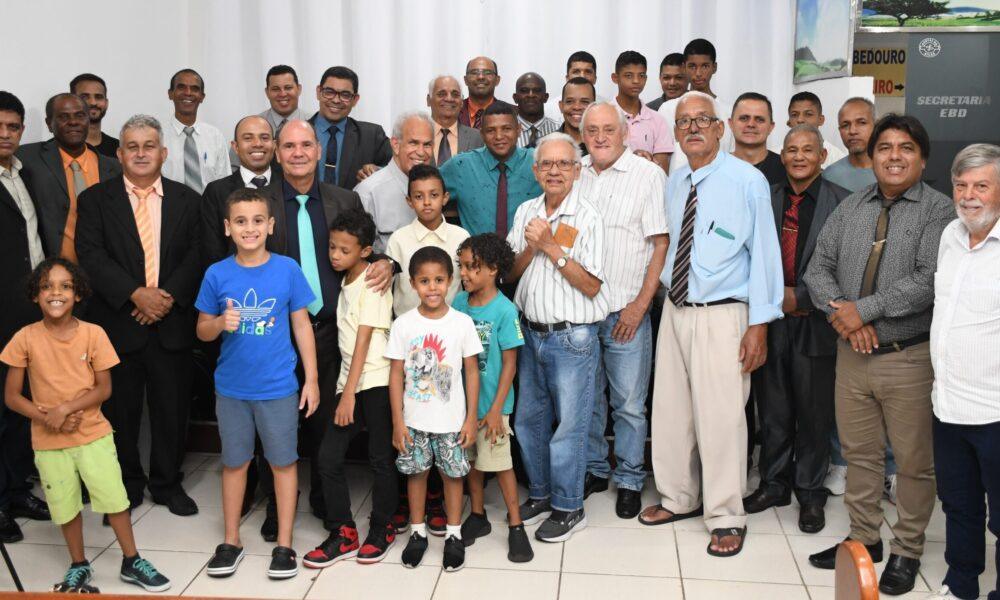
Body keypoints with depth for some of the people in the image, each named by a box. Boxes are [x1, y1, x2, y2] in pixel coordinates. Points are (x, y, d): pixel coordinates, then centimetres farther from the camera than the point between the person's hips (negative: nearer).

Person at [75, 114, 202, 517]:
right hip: (118, 324, -1)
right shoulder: (95, 200, 4)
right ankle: (127, 483, 26)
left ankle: (168, 483, 24)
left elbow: (197, 255, 0)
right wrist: (136, 294, -17)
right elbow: (91, 256, -7)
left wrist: (168, 296, -13)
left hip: (171, 324, 1)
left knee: (172, 408, 8)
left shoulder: (187, 200, 8)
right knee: (120, 410, 8)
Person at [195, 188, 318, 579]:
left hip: (278, 386, -1)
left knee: (283, 462, 8)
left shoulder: (288, 269, -7)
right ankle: (231, 540, 30)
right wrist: (221, 322, -19)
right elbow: (202, 331, 3)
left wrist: (312, 378, -2)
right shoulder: (217, 274, -4)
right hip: (231, 387, 2)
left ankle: (284, 544, 21)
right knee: (234, 462, 14)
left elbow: (302, 326, -1)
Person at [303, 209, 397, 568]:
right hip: (350, 383, 7)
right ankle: (342, 534, 14)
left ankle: (381, 530, 20)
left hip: (376, 383, -7)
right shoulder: (346, 282, 13)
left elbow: (364, 340, -15)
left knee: (380, 459, 2)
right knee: (328, 458, 2)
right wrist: (346, 390, 8)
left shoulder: (372, 284, -9)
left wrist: (349, 393, -18)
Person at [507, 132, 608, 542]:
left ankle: (568, 508, 18)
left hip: (572, 338, -6)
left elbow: (591, 286, -13)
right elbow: (511, 272, 8)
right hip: (531, 333, 6)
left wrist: (552, 247, -17)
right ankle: (540, 494, 33)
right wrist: (530, 248, -11)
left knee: (569, 425, 3)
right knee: (528, 419, 15)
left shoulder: (587, 218, -10)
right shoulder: (526, 212, 7)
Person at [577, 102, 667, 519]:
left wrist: (640, 304, -11)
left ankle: (629, 480, 19)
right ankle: (593, 470, 30)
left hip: (626, 311, -4)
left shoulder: (648, 175, -5)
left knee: (629, 403, 3)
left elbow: (661, 245, -6)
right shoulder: (574, 174, 8)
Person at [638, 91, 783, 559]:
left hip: (722, 315, -6)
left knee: (720, 416, -2)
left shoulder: (748, 182, -8)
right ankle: (679, 498, 32)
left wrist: (759, 324, -13)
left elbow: (764, 253, -9)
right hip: (675, 309, 6)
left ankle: (726, 517, 15)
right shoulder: (673, 184, 10)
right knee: (669, 409, 13)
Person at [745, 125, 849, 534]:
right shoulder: (766, 199, 7)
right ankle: (774, 483, 28)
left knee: (814, 414, 7)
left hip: (815, 322, -3)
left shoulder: (841, 203, -3)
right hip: (771, 319, 3)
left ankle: (810, 493, 23)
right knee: (772, 411, 12)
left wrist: (801, 298, -12)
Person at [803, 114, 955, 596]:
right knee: (859, 452, 15)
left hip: (910, 357, -4)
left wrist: (865, 309, -18)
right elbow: (818, 267, 5)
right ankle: (863, 538, 31)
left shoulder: (939, 211, -7)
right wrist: (840, 307, -12)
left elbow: (928, 281, -18)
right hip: (852, 353, 5)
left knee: (913, 460, 7)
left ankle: (907, 552, 24)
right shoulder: (849, 208, 9)